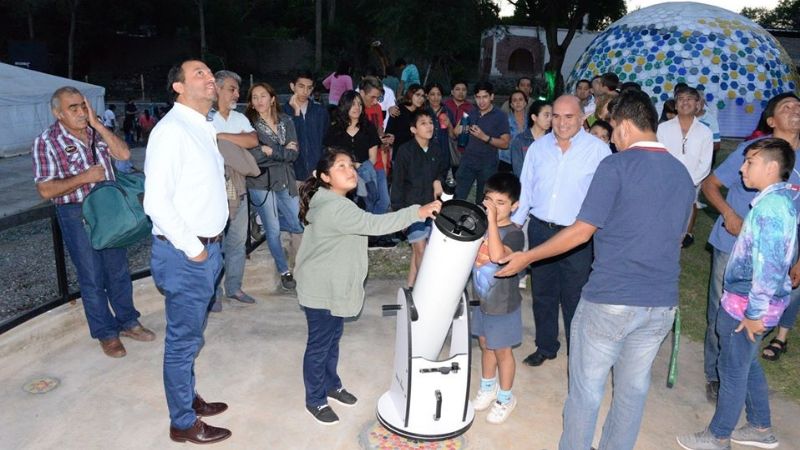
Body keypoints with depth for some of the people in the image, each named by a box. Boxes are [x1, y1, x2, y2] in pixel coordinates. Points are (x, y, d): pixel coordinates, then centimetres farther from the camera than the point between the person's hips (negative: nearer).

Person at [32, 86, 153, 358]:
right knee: (92, 277, 5)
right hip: (76, 215, -5)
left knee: (119, 269, 14)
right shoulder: (46, 142, -10)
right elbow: (45, 190, -14)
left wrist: (97, 124, -12)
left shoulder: (96, 132, 5)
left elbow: (124, 154, -9)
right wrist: (86, 177, -19)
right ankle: (106, 333, 19)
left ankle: (127, 322, 29)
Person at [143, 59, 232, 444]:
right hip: (185, 253, -8)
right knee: (183, 340, 5)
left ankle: (188, 398, 39)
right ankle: (183, 423, 22)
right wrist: (192, 248, -16)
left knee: (192, 334, 21)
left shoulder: (203, 129, 12)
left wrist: (210, 243, 10)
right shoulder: (171, 129, -16)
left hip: (207, 247, 9)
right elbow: (157, 201, -22)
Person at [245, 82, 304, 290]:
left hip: (285, 181, 3)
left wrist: (270, 151, -13)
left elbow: (294, 153, -2)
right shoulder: (248, 123, -5)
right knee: (273, 230, 5)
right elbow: (251, 155, -17)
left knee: (299, 225, 1)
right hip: (261, 183, -3)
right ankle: (285, 272, 20)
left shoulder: (286, 121, 7)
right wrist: (283, 152, -12)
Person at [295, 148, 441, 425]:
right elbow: (372, 224, -36)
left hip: (335, 288, 10)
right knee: (319, 345, 6)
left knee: (333, 339, 23)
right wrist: (417, 212, -38)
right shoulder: (334, 208, -27)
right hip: (321, 291, -10)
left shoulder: (337, 203, 9)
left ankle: (331, 385, 42)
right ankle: (315, 400, 23)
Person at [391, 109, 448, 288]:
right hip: (412, 206, -5)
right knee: (421, 249, -7)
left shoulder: (435, 150, 4)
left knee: (417, 249, 12)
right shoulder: (406, 151, -11)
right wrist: (399, 211, -13)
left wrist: (439, 180, 1)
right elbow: (397, 182, -10)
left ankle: (411, 285, 23)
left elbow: (443, 168, 24)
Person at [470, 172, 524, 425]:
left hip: (503, 306, -6)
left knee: (502, 351, 10)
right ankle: (487, 388, 42)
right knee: (485, 345, 21)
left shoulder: (514, 234, -21)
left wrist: (492, 219, -38)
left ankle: (505, 398, 30)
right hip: (481, 300, 6)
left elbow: (497, 255, -41)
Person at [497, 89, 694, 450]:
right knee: (633, 387, 19)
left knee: (586, 387, 10)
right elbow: (674, 237, 17)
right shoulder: (683, 174, 8)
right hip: (663, 304, 6)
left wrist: (526, 257, -4)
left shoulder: (616, 166, -11)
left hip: (610, 300, -6)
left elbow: (582, 231, -13)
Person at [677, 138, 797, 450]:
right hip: (743, 299, 9)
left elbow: (769, 266, -27)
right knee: (747, 365, 23)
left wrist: (755, 312, -21)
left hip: (745, 305, -9)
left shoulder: (771, 206, -24)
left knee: (733, 371, 6)